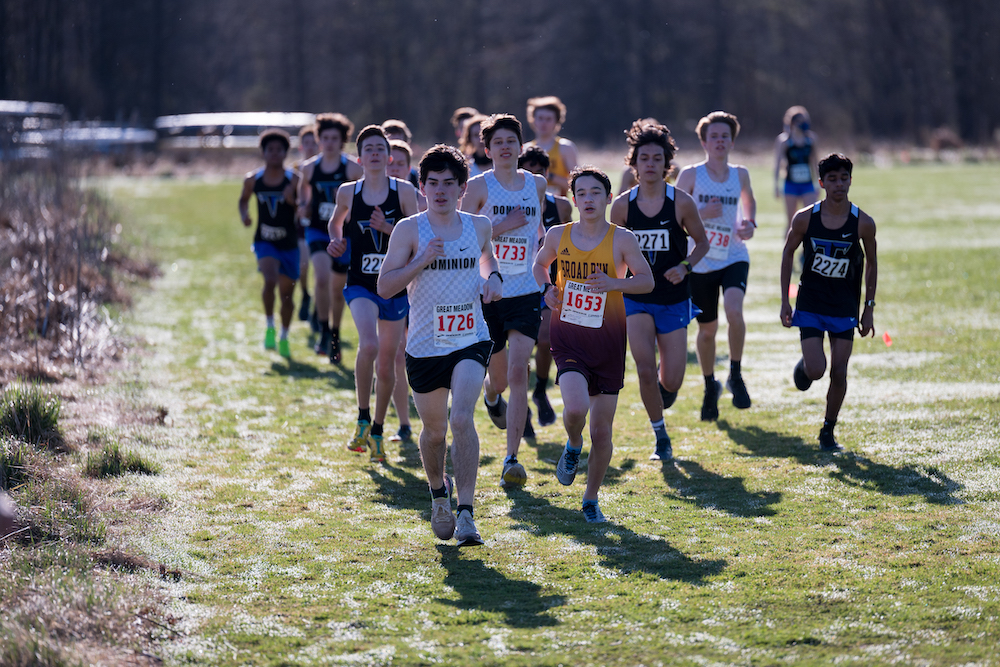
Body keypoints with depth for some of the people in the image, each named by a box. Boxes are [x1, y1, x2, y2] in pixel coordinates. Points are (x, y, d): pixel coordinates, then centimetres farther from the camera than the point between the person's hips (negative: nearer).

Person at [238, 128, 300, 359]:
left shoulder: (294, 180, -7)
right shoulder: (253, 180, -1)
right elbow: (244, 199, 18)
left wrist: (292, 201, -26)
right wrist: (244, 215, -2)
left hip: (289, 244, 0)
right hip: (264, 242, 0)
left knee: (287, 293, 9)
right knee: (270, 280, -26)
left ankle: (284, 338, 30)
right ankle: (270, 327, -7)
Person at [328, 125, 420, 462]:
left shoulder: (404, 191, -5)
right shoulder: (347, 193, 0)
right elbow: (336, 222, 21)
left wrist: (388, 228, -20)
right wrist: (336, 240, 1)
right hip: (361, 284, -1)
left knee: (387, 361, 9)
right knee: (368, 346, -27)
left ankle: (377, 430, 29)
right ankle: (363, 419, -8)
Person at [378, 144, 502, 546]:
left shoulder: (478, 226, 6)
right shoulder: (409, 230, -4)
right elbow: (385, 286, -8)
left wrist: (493, 277, 7)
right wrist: (422, 260, -20)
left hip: (471, 340, 0)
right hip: (425, 344, 0)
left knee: (462, 418, -20)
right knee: (434, 429, 14)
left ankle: (466, 513, -21)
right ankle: (438, 493, 44)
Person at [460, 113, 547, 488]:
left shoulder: (536, 185, 6)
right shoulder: (480, 186, -4)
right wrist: (502, 226, -18)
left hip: (526, 293, 1)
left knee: (518, 372, -15)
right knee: (499, 376, 13)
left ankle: (512, 460, -14)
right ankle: (491, 396, 53)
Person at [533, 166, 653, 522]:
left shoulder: (622, 239, -4)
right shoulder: (558, 235, 2)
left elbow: (647, 280, -4)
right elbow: (540, 263, 21)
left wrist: (615, 283, -22)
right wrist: (547, 289, 0)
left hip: (608, 340, 0)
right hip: (568, 336, 0)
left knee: (602, 432, 3)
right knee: (575, 407, -25)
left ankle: (591, 499, 23)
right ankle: (573, 446, 11)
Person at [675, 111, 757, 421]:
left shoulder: (740, 175, 2)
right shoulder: (691, 175, -5)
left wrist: (749, 223, 4)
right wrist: (702, 213, -20)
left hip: (734, 258, 0)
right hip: (701, 262, 0)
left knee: (734, 310, -27)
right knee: (707, 329, 9)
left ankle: (736, 375, -8)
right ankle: (710, 387, 33)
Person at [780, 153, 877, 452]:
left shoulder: (863, 223, -9)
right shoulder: (805, 218, -10)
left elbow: (871, 263, 5)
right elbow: (788, 253, 4)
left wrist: (869, 308, 5)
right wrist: (784, 301, 3)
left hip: (845, 308, 1)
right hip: (810, 305, -1)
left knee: (839, 374, -2)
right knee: (816, 370, -12)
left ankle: (828, 432, 16)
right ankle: (803, 366, 26)